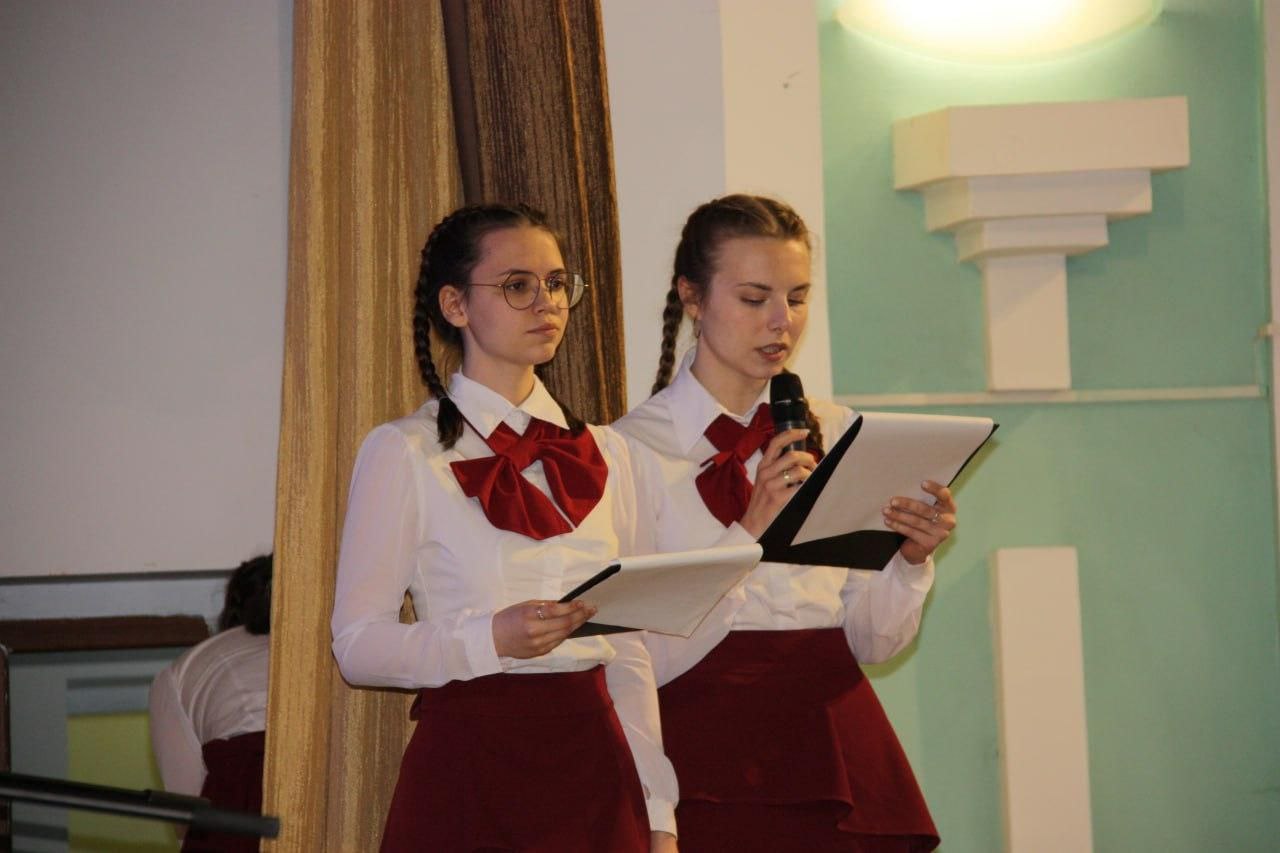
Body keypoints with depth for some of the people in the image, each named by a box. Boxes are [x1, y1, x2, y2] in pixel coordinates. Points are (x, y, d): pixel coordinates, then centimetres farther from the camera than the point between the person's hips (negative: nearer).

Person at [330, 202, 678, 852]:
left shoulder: (603, 452, 13)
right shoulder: (403, 452, -3)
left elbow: (629, 649, 13)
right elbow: (357, 643, -7)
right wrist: (491, 639, -22)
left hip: (593, 758, 4)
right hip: (470, 768, -4)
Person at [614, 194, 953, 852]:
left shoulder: (835, 435, 10)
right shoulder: (634, 448, -5)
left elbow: (872, 643, 9)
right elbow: (650, 658, -13)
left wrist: (910, 560, -10)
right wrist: (750, 531, -20)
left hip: (836, 742, 4)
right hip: (709, 759, -4)